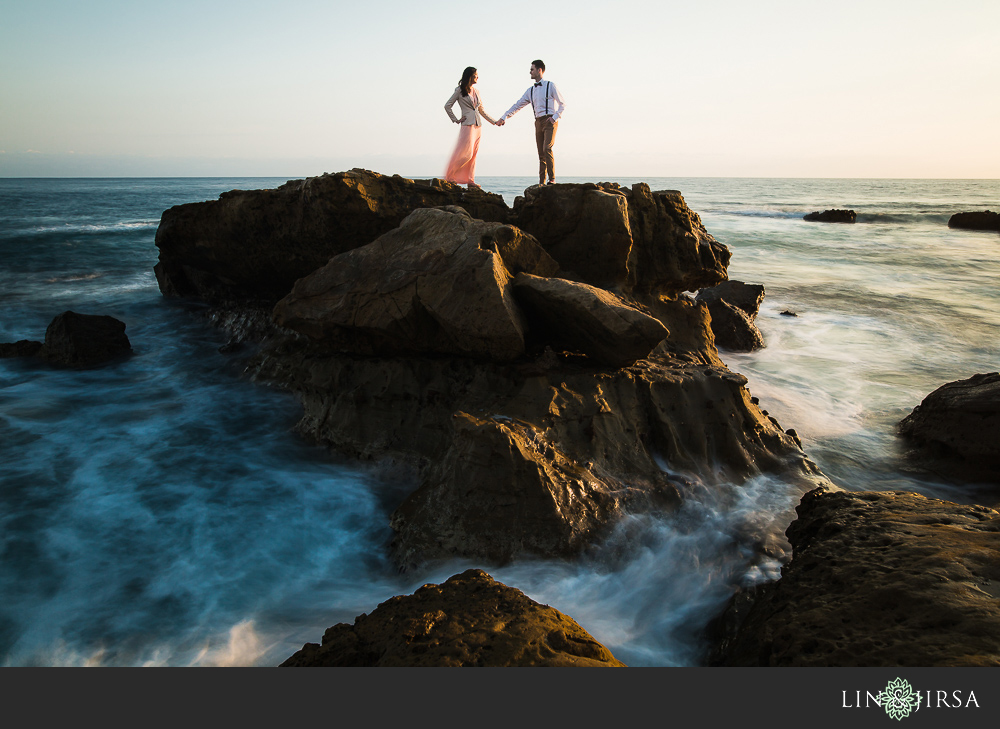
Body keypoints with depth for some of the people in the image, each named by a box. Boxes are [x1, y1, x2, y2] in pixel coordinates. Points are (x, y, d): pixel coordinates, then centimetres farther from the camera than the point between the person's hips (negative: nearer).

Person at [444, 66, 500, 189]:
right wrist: (456, 120, -2)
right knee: (467, 153, -15)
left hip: (478, 126, 7)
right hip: (468, 125, -6)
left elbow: (482, 110, 23)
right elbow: (447, 106, 2)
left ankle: (470, 181, 4)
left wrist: (495, 122, 20)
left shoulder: (476, 92, 18)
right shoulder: (460, 90, 0)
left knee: (473, 154, 3)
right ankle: (450, 177, -5)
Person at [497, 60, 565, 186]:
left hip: (550, 121, -5)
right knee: (541, 153, 1)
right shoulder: (530, 90, 16)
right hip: (538, 122, 5)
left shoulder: (550, 86, 1)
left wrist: (555, 118, -11)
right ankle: (541, 182, 1)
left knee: (547, 148, -20)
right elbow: (518, 105, 19)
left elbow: (563, 104, 2)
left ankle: (552, 179, -18)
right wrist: (504, 117, 13)